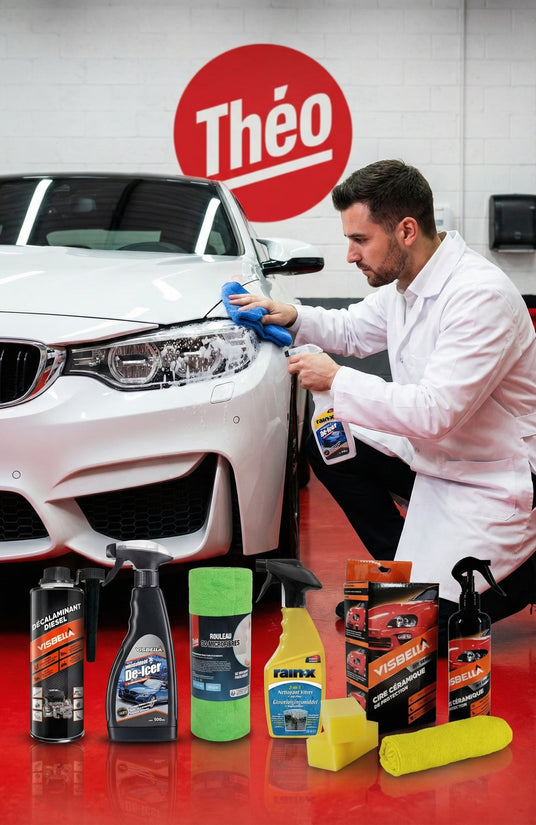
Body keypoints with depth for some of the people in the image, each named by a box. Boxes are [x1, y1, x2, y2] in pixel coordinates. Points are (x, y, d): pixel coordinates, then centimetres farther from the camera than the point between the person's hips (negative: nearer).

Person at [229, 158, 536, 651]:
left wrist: (337, 380, -24)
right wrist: (292, 316, 4)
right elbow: (353, 330, 22)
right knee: (327, 444, 6)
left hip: (491, 479, -9)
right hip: (430, 455, 9)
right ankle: (401, 571, 15)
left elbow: (435, 412, -33)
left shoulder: (481, 296, -27)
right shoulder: (402, 285, 1)